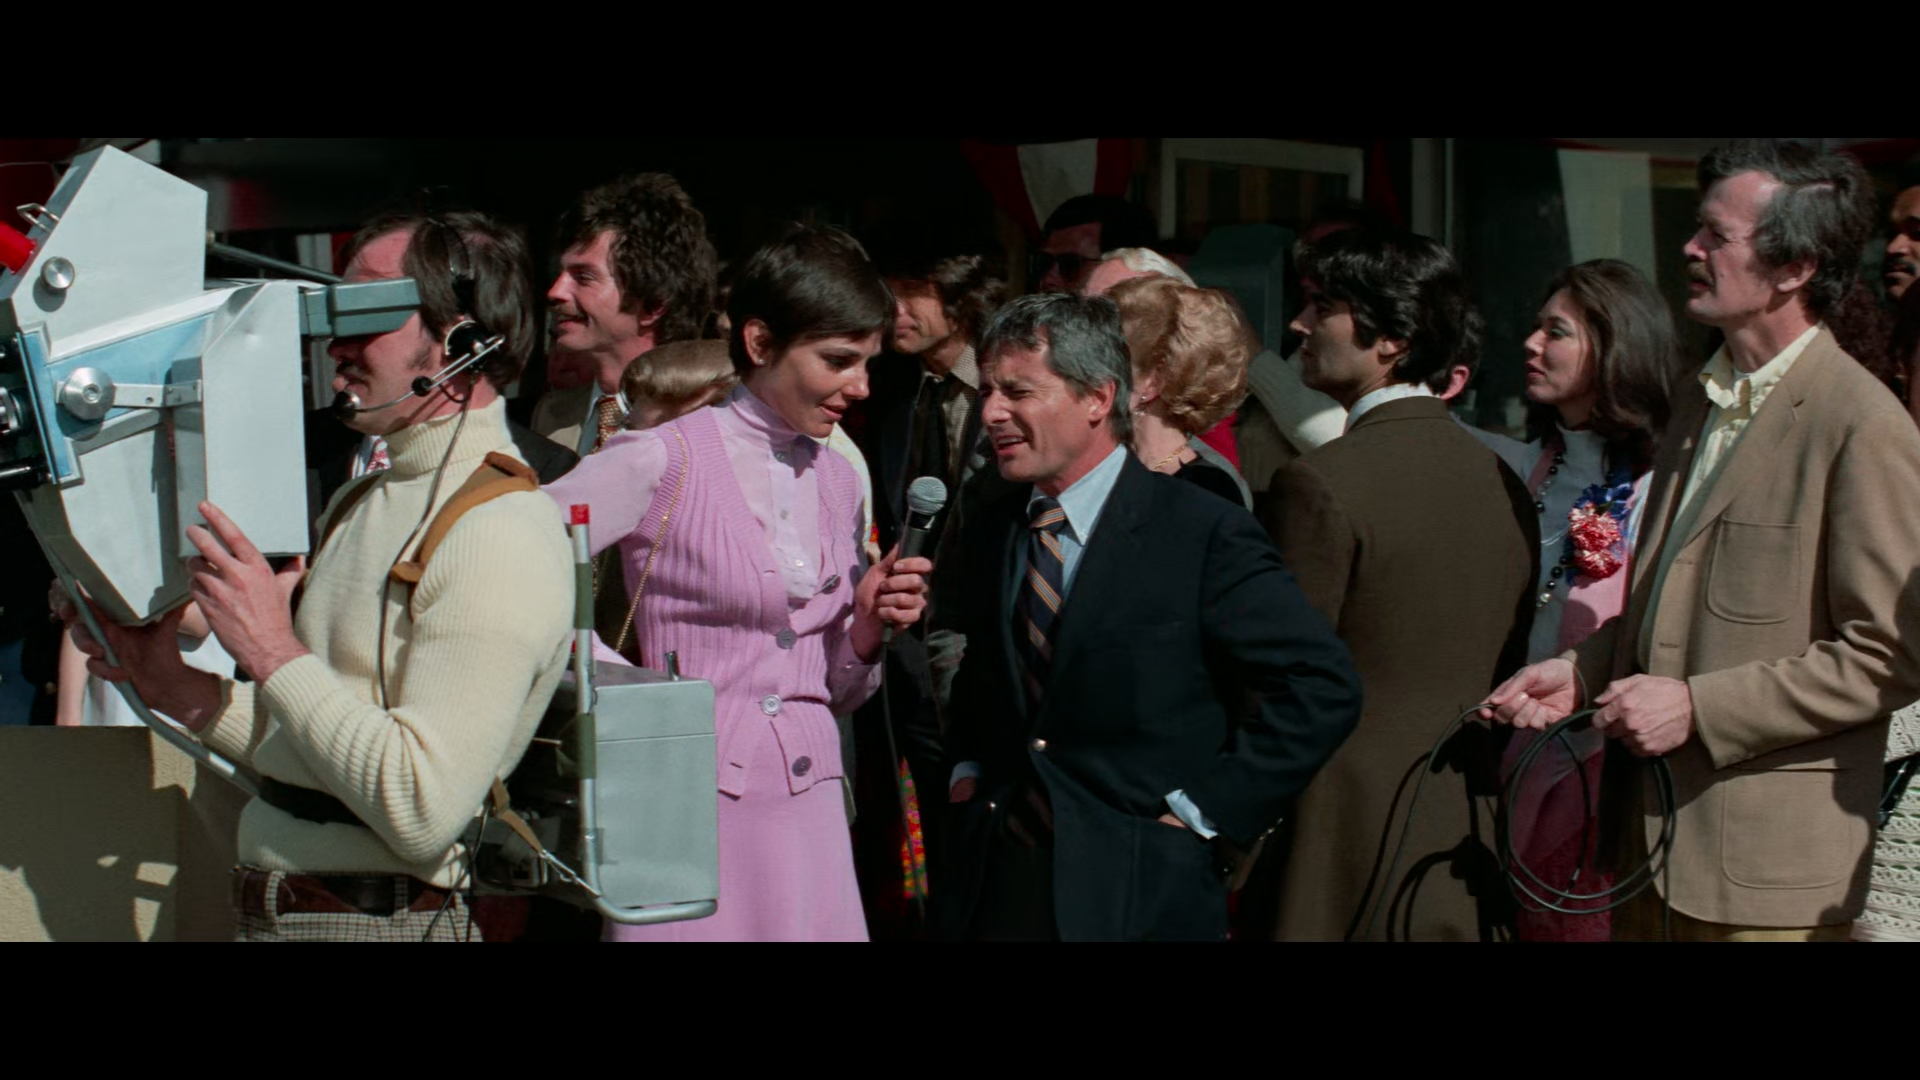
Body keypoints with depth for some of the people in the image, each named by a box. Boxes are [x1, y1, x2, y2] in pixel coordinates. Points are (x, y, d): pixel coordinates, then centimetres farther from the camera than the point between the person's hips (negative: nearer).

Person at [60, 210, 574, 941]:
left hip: (386, 921, -8)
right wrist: (170, 685, 4)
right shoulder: (361, 503, 14)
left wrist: (273, 651, -19)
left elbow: (422, 811, -24)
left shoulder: (500, 533, -16)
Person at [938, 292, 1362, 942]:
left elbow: (1322, 689, -14)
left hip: (1139, 898, -5)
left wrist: (1202, 811, -14)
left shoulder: (1205, 534, -11)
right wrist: (964, 772, 9)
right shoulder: (990, 536, 10)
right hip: (995, 887, 5)